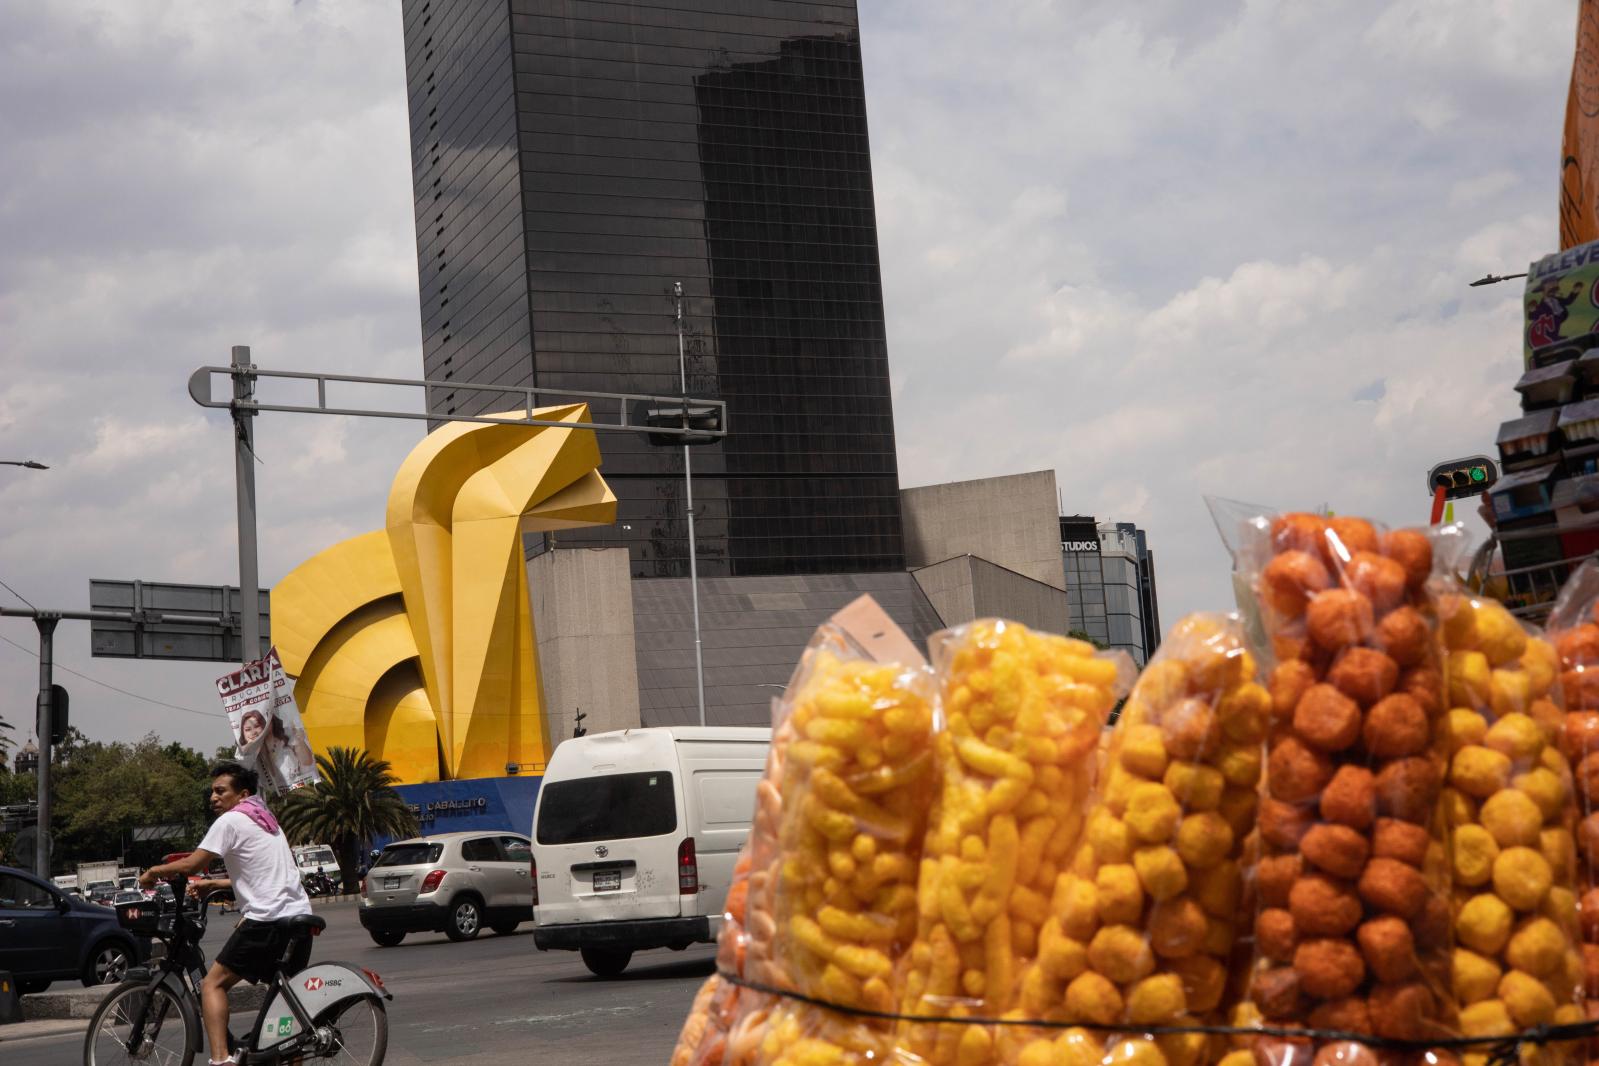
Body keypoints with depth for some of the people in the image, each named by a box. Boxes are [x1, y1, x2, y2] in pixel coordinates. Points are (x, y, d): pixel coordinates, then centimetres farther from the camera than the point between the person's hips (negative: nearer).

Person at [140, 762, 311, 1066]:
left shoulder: (231, 821, -3)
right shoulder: (267, 821, 24)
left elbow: (192, 865, -6)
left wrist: (154, 872, 9)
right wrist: (213, 884, 29)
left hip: (267, 919, -9)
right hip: (300, 916, 9)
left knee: (213, 984, -4)